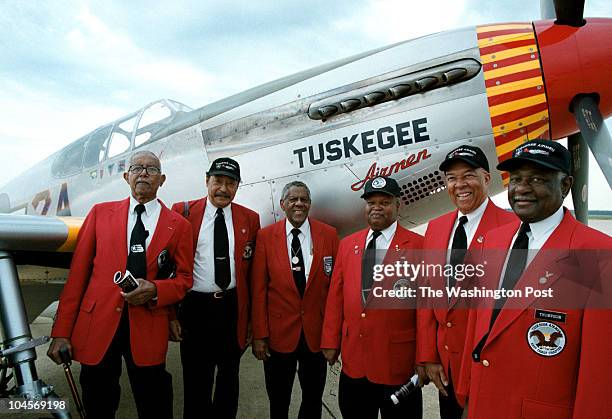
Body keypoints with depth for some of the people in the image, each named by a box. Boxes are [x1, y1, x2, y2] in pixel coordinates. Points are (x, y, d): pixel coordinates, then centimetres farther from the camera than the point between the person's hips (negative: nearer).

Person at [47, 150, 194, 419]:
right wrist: (61, 332, -1)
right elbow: (78, 273, 3)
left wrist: (155, 290, -15)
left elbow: (184, 278, 6)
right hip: (97, 325, 1)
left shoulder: (178, 225, 5)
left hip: (148, 330, 0)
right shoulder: (100, 213, 7)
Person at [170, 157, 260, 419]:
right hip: (195, 306, -2)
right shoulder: (183, 212, -3)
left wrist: (253, 317, 2)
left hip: (234, 307, 2)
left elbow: (253, 272, 2)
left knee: (230, 375, 19)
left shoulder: (250, 218, 2)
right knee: (196, 379, 12)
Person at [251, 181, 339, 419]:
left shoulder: (329, 235, -3)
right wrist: (259, 335, -6)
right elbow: (258, 289, -5)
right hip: (279, 334, -1)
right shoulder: (266, 236, -5)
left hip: (317, 333, 1)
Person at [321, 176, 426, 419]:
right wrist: (330, 342, 6)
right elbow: (336, 296, 7)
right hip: (353, 359, 4)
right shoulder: (347, 244, 7)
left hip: (399, 360, -4)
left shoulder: (418, 245, -7)